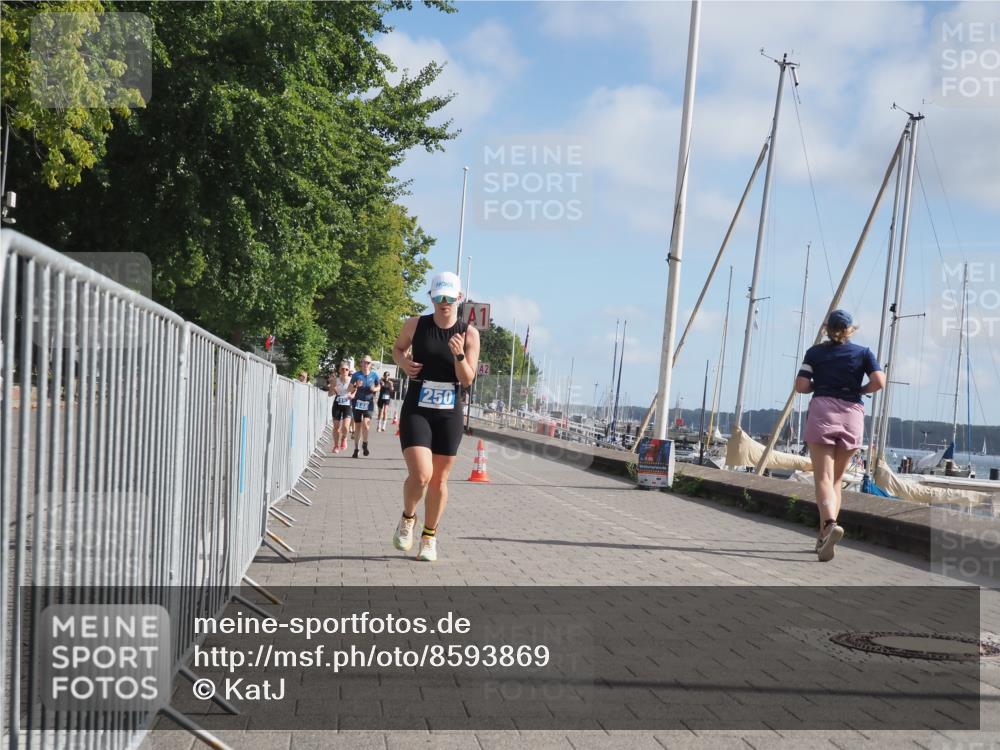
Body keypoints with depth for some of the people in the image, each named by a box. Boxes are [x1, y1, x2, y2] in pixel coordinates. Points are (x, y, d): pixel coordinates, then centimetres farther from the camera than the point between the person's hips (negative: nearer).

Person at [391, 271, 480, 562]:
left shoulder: (469, 334, -2)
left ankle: (429, 538, 27)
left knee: (439, 479, 8)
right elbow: (398, 348, 17)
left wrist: (459, 355, -23)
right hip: (416, 410, -1)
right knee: (420, 475, -16)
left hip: (449, 414, 1)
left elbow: (468, 379, -5)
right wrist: (403, 362, -4)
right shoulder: (415, 325, -2)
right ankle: (408, 518, 15)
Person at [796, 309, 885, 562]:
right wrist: (859, 390, 15)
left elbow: (801, 386, -1)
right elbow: (879, 382, -3)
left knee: (823, 478, -10)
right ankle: (824, 537, 13)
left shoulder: (815, 352, 8)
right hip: (853, 415, 2)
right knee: (836, 479, 14)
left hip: (822, 411, -2)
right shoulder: (863, 352, 10)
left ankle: (830, 524, -36)